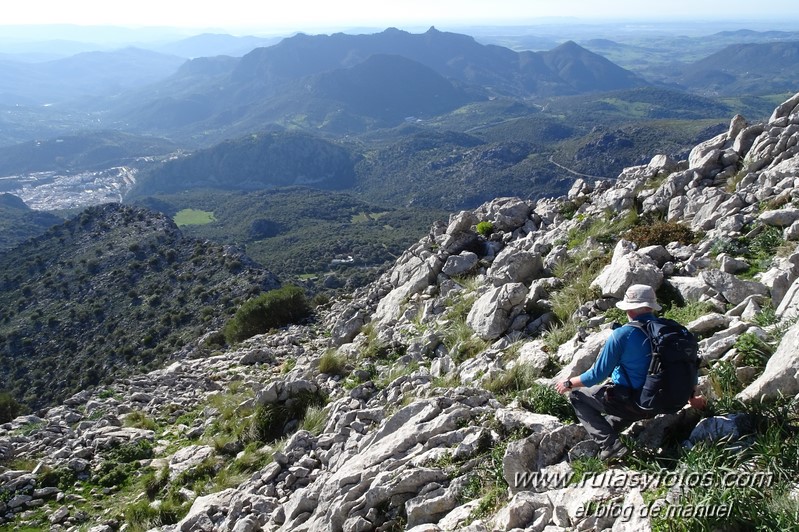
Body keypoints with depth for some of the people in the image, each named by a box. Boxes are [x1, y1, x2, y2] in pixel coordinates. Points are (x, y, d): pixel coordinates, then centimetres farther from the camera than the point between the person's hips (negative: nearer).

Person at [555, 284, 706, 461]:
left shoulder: (622, 335, -18)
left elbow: (598, 375, -14)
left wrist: (569, 383, 3)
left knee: (577, 395, 8)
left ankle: (609, 444, -5)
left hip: (631, 403, -7)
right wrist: (692, 398, 29)